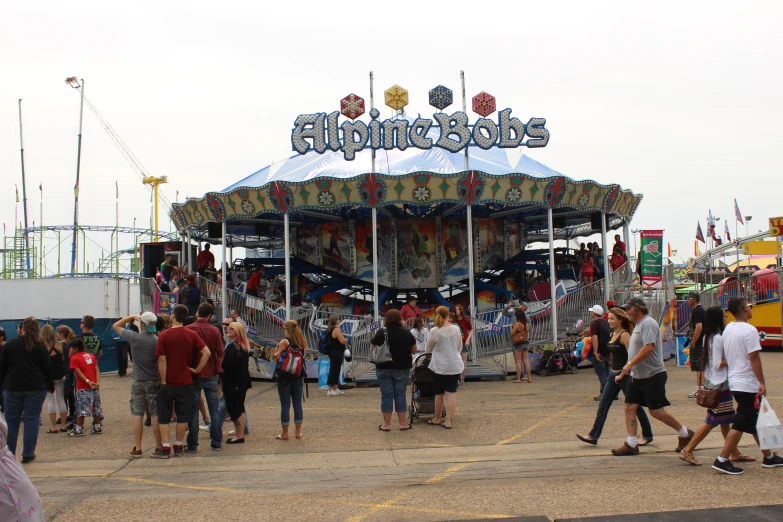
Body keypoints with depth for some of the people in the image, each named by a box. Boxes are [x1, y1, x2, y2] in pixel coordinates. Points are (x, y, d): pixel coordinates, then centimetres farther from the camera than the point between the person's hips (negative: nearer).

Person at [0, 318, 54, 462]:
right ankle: (28, 454, 2)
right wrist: (50, 385, 8)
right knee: (32, 420, 3)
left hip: (13, 387, 1)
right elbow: (47, 368, -1)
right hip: (36, 388, -1)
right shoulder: (40, 346, -4)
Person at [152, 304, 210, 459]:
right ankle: (178, 447, 14)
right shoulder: (192, 335, -2)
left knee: (164, 417, 7)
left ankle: (165, 448, 5)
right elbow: (206, 352, -9)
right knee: (182, 416, 10)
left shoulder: (164, 336, -8)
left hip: (168, 383, -2)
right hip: (185, 382, 2)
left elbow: (162, 360, -10)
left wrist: (163, 381, -5)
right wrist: (197, 370, -2)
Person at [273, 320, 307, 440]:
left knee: (285, 405, 2)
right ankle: (298, 432, 15)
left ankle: (284, 433, 6)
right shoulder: (302, 342, 5)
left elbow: (277, 357, -20)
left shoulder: (284, 341, -12)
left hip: (285, 377, -5)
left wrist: (275, 352, 1)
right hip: (298, 377, 5)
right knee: (298, 404, 10)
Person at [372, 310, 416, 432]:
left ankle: (387, 424, 8)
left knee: (386, 395, 4)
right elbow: (414, 350, 7)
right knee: (400, 394, 9)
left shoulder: (381, 332, -8)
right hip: (403, 368, 2)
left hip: (384, 368, -1)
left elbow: (372, 349, -4)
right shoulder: (407, 332, -2)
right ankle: (403, 423, 12)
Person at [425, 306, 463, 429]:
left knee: (439, 393, 11)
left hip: (440, 366, -2)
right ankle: (448, 421, 2)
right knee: (451, 393, 4)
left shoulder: (434, 331, -10)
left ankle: (437, 419, 25)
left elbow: (428, 350, 5)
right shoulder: (456, 329, -1)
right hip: (455, 365, 2)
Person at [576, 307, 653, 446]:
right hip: (613, 374, 8)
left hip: (624, 374, -8)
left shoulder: (624, 335, -14)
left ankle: (647, 435, 21)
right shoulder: (612, 334, 10)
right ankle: (593, 436, 3)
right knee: (603, 405, 3)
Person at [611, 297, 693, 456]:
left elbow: (648, 347, -27)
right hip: (638, 376, 9)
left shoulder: (648, 323, -15)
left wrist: (630, 364, -28)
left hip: (653, 375, -9)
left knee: (656, 411, -4)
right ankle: (631, 444, 4)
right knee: (630, 407, 1)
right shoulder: (638, 325, 16)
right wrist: (628, 368, 17)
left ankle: (685, 434, 15)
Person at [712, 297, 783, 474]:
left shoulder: (728, 329, 9)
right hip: (748, 385, -9)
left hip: (735, 382, 9)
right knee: (741, 424, -5)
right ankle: (722, 460, -5)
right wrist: (762, 382, -17)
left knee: (756, 422, 18)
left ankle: (769, 457, 29)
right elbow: (754, 357, -21)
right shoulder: (749, 330, -17)